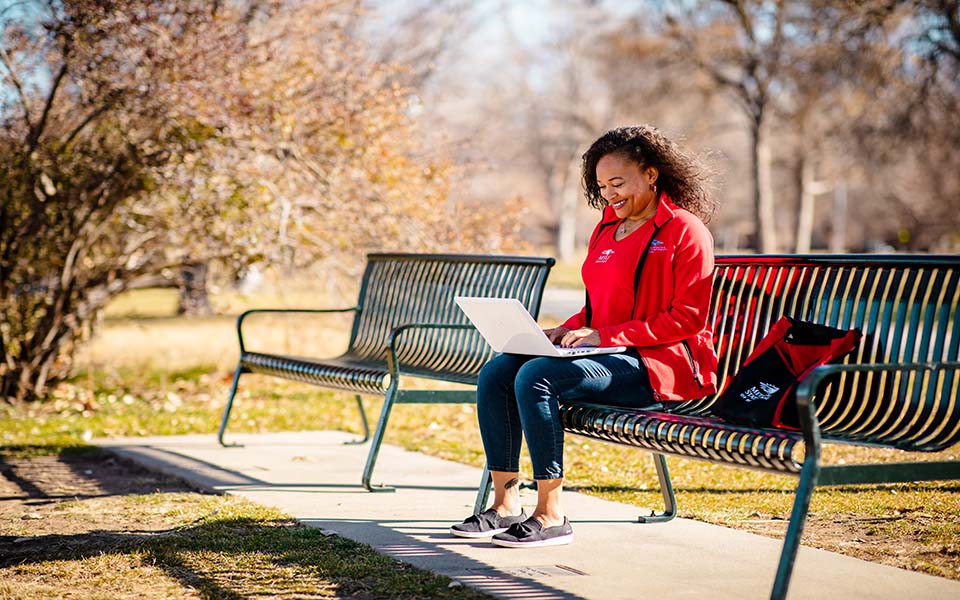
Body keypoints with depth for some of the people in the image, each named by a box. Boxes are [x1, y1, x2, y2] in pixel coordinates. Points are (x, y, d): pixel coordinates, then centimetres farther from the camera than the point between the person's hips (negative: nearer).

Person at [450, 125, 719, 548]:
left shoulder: (685, 231, -6)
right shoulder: (607, 228, 19)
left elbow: (688, 318, -13)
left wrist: (605, 335, -17)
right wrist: (569, 329, 4)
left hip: (661, 364, -9)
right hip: (608, 353, 9)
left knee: (537, 376, -29)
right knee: (496, 372, -8)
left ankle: (551, 516, -22)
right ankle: (505, 505, -6)